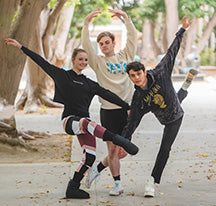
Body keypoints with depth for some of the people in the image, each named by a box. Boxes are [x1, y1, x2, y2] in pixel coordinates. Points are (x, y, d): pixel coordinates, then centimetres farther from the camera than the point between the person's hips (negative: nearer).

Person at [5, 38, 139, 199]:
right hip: (69, 120, -5)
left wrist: (127, 107, 10)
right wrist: (21, 46, 8)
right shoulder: (63, 75, 10)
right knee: (87, 123, -39)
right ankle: (117, 140, -54)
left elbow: (107, 95, 16)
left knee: (90, 157, -9)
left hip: (84, 122, 5)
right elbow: (41, 62, 9)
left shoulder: (89, 83, 20)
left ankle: (73, 188, 1)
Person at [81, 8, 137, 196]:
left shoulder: (125, 56, 12)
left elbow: (133, 37, 6)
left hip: (128, 109, 3)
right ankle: (118, 183, 13)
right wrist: (87, 22, -18)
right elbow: (86, 45, -8)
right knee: (113, 150, -2)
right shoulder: (98, 61, 4)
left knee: (124, 150, 7)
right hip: (109, 111, -3)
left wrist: (125, 17, -4)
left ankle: (97, 169, 27)